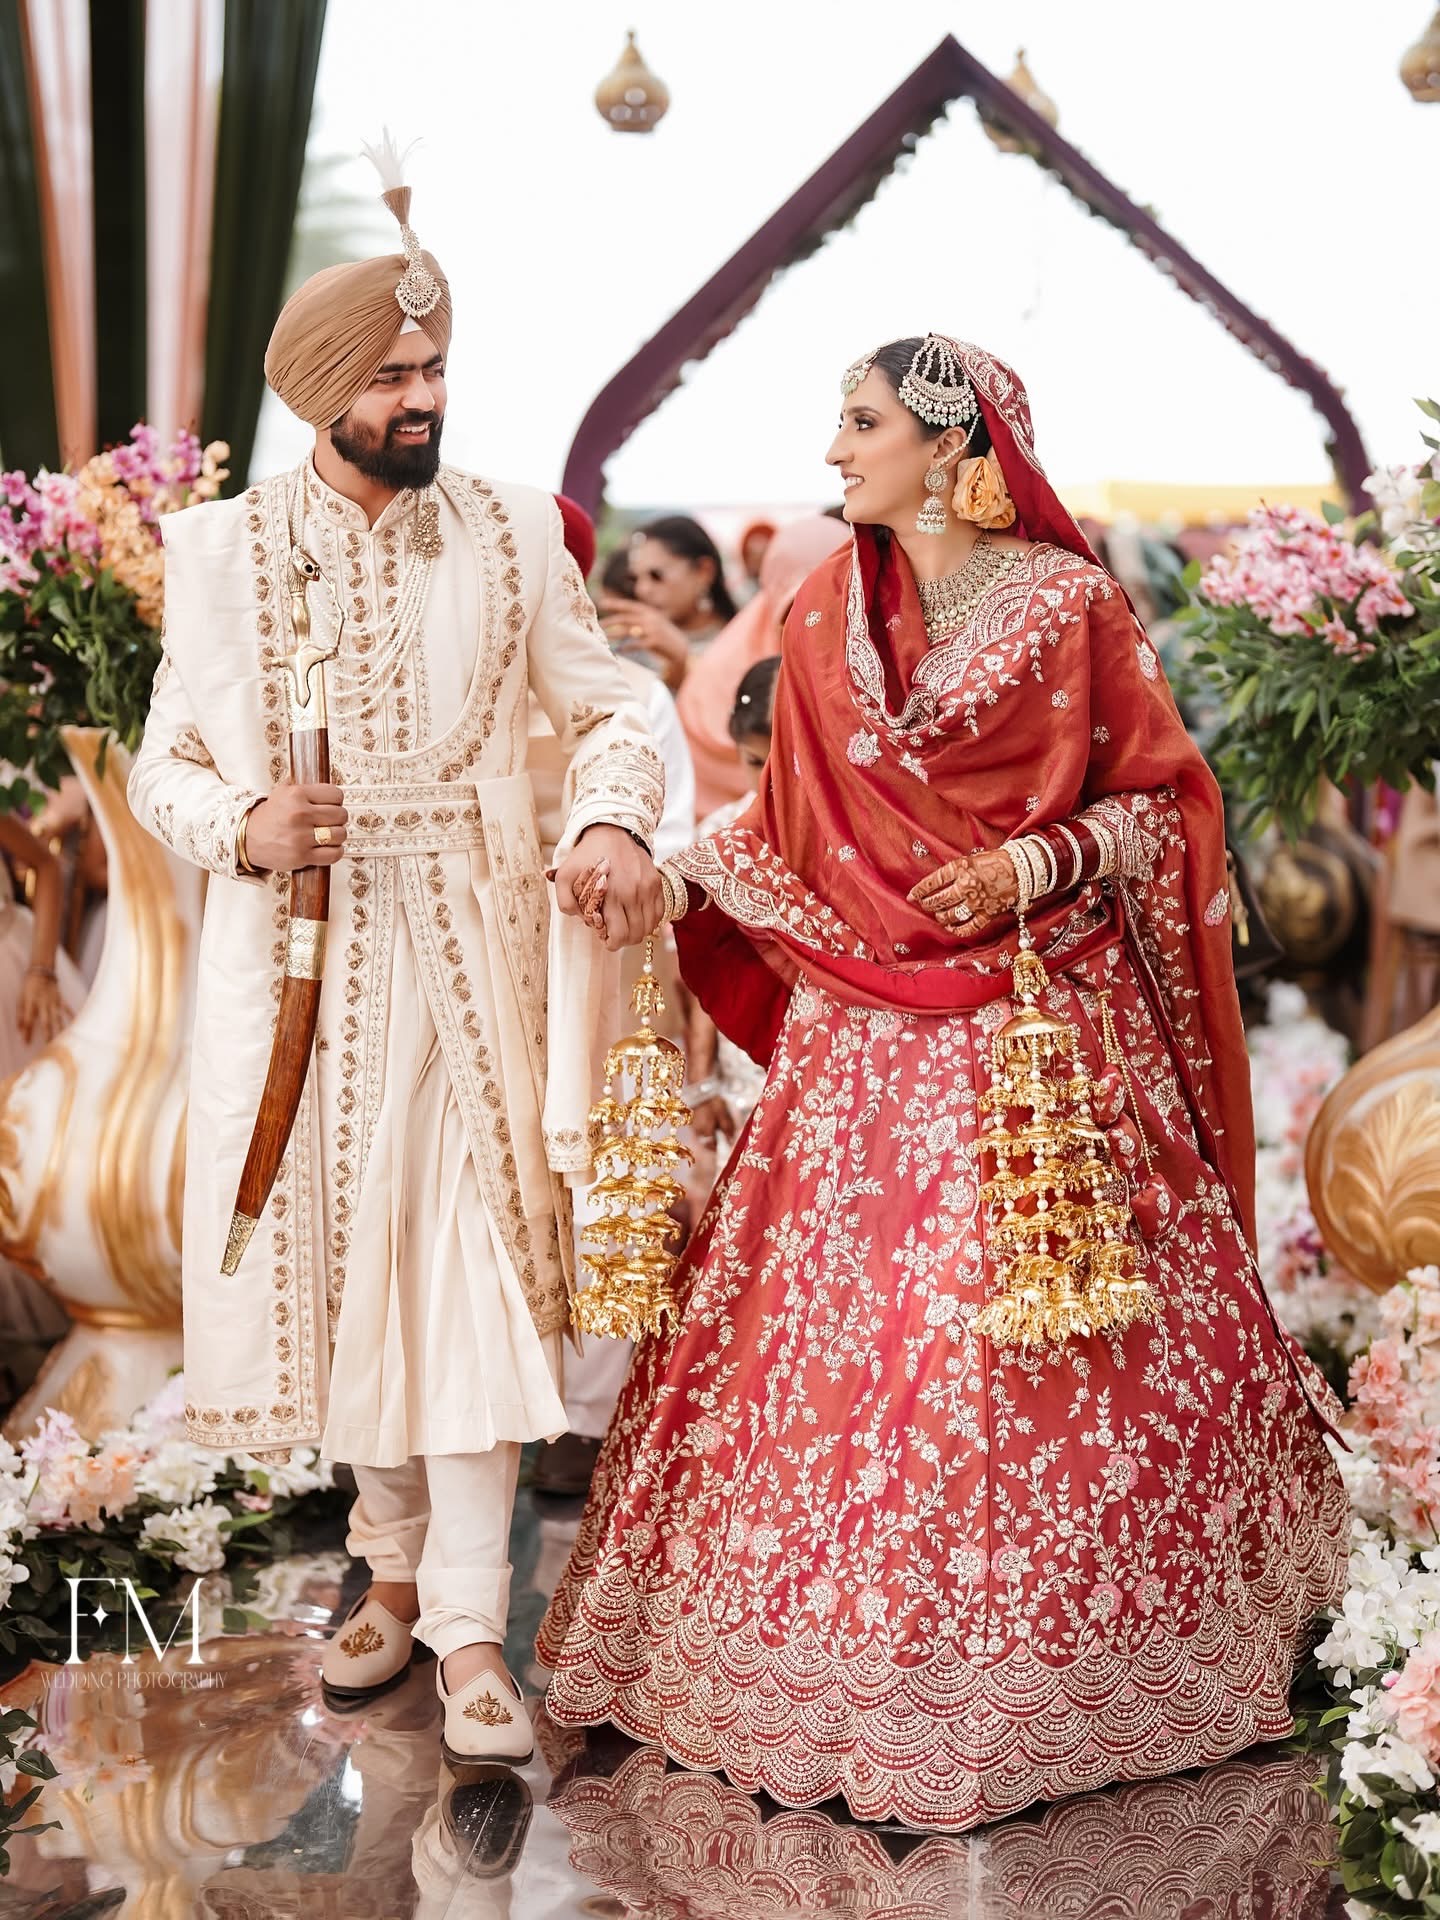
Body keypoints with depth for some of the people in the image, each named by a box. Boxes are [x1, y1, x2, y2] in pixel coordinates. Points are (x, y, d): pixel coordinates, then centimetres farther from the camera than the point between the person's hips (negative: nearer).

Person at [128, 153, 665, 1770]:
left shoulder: (512, 532, 2)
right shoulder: (217, 548, 2)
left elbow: (604, 713, 5)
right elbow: (164, 764, 6)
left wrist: (611, 822, -16)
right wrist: (241, 825, -15)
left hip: (470, 953, -1)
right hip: (296, 963, 1)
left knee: (474, 1271, -3)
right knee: (333, 1266, 10)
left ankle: (468, 1629, 7)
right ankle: (394, 1572, 30)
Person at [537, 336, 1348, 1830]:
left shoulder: (1069, 603, -2)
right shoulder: (824, 616, 9)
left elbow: (1160, 803, 1)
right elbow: (790, 832, 13)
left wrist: (1039, 866, -13)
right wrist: (677, 877, -1)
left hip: (1050, 1026, -3)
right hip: (869, 1036, 4)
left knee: (1049, 1354, -1)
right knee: (846, 1341, 2)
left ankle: (1059, 1681, 17)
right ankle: (859, 1686, 17)